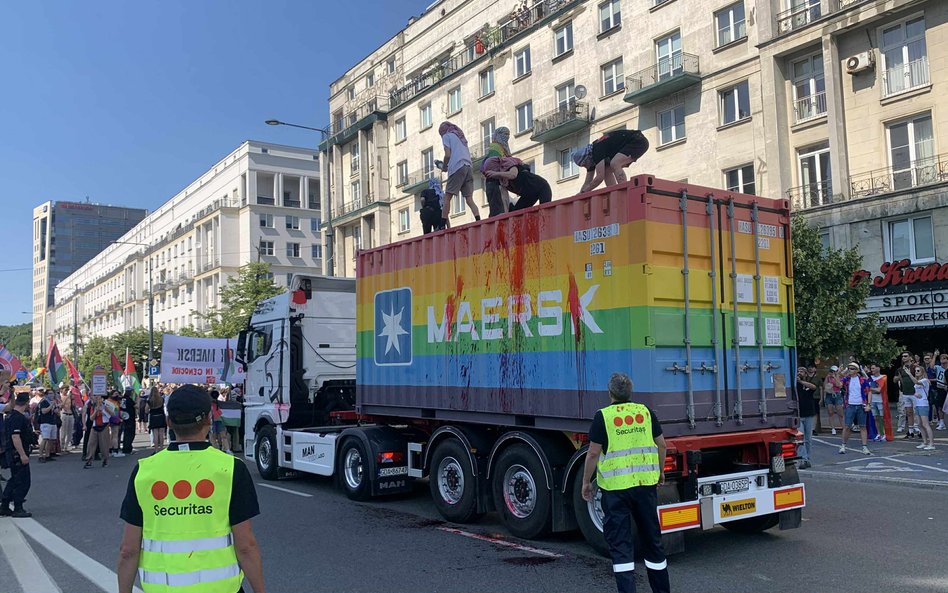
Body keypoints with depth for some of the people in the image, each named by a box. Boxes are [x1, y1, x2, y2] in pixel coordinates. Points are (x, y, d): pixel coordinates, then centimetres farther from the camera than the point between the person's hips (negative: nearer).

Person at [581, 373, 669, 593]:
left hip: (615, 486, -4)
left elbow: (593, 453, -9)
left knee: (619, 542, 3)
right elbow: (661, 445, 9)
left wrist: (586, 482, 2)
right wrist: (660, 471, 23)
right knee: (652, 537, 17)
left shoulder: (603, 416, -8)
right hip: (646, 483, 4)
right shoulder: (645, 412, 4)